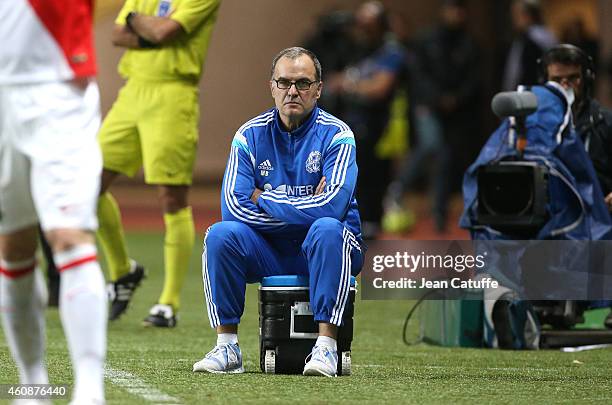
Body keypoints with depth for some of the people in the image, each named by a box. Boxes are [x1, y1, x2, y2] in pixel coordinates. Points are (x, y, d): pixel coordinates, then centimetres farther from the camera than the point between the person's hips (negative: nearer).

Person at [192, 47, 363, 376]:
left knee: (327, 230, -36)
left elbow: (333, 206, -23)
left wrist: (265, 199, -13)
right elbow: (234, 207, -11)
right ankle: (226, 347, -19)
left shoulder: (336, 135, -8)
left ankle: (326, 347, -36)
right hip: (269, 252, 3)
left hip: (323, 251, -3)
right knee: (220, 234, -24)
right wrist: (303, 210, -15)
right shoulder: (251, 136, 1)